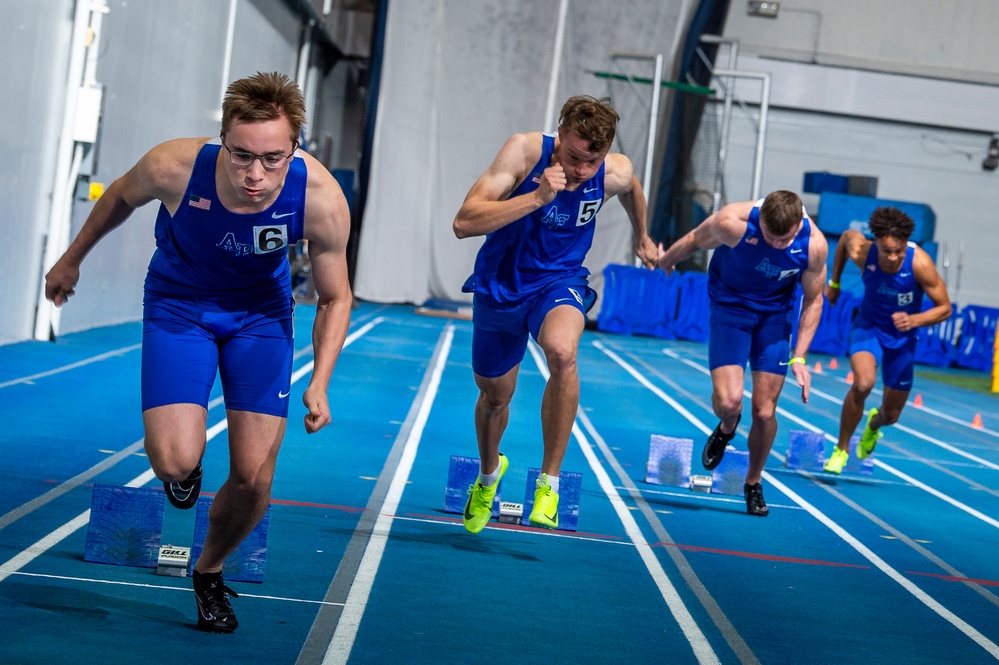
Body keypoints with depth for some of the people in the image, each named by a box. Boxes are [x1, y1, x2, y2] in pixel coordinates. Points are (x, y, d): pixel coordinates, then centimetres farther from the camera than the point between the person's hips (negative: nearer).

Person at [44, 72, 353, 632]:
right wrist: (73, 259, 9)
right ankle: (187, 467, 20)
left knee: (254, 476, -4)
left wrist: (320, 385, -25)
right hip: (178, 306, -1)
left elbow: (336, 298, -13)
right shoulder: (175, 168, -32)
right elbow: (122, 196, -5)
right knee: (176, 461, -20)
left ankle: (210, 573, 27)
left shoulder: (322, 199, -31)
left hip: (260, 313, 1)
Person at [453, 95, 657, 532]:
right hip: (500, 285, 0)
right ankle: (488, 473, 52)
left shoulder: (616, 173, -17)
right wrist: (536, 198, -42)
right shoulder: (524, 151, -26)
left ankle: (549, 482, -22)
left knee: (562, 352, -35)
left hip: (558, 282, 0)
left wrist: (642, 237, 26)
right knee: (494, 395, 17)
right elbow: (463, 224, -34)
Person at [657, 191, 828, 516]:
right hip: (730, 304, -1)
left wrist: (799, 358, -11)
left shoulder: (814, 245, -24)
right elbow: (694, 241, -7)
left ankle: (753, 483, 23)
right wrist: (666, 260, 13)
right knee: (728, 400, -19)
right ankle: (726, 428, 19)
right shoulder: (733, 223, -30)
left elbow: (813, 300, -7)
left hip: (775, 313, 1)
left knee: (765, 412, -2)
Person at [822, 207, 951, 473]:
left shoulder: (920, 263, -29)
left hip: (902, 336, 1)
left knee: (891, 415, 11)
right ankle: (841, 449, -9)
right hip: (869, 326, -1)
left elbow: (945, 308, -19)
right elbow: (846, 236, 1)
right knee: (863, 382, -33)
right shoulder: (861, 251, -25)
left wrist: (913, 320, -37)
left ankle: (874, 425, 53)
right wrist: (834, 282, 10)